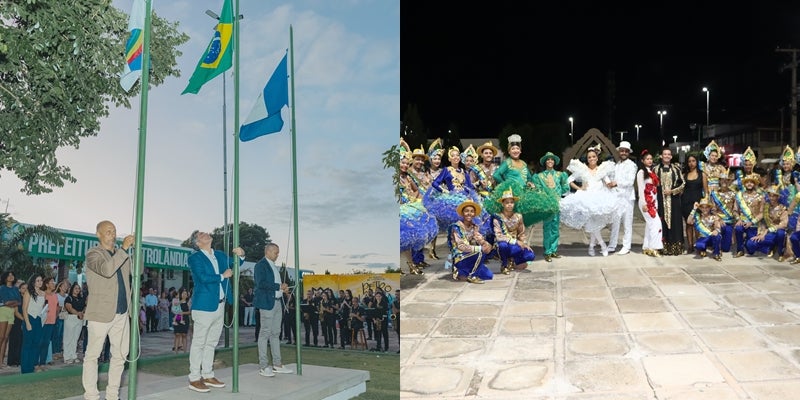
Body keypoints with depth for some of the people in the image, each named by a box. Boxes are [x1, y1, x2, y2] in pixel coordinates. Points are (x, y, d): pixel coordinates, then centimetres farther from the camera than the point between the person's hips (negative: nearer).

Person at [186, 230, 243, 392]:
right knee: (199, 343, -1)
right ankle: (194, 379, 5)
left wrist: (240, 255, 3)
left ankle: (208, 375, 24)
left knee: (211, 342, 15)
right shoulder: (195, 258, -7)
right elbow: (203, 277, -19)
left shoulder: (220, 255, 13)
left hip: (219, 306, 7)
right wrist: (222, 276, -10)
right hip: (204, 306, -7)